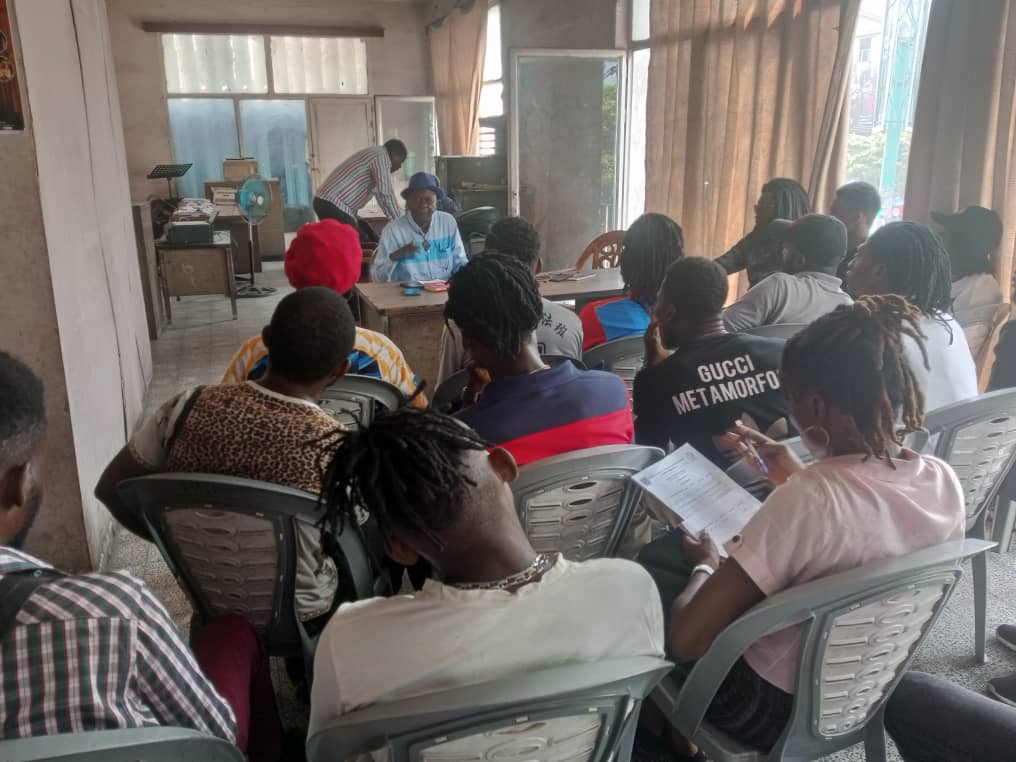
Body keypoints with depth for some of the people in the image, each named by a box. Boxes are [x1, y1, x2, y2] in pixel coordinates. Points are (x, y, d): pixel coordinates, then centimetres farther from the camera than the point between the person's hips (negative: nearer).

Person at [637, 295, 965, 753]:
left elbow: (686, 641, -29)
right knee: (662, 549, 18)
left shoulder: (808, 500, -36)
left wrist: (705, 566, -11)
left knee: (649, 572, 15)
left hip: (776, 708, -7)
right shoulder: (945, 482, -13)